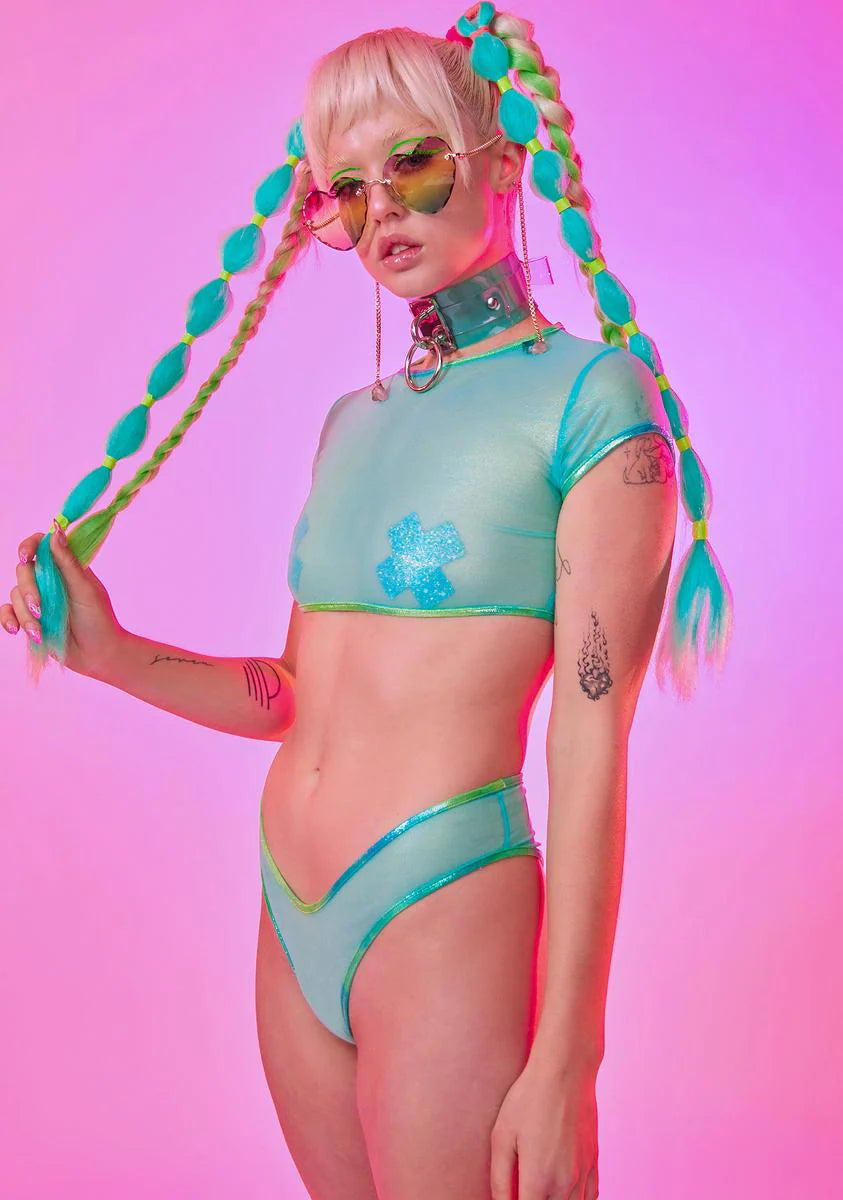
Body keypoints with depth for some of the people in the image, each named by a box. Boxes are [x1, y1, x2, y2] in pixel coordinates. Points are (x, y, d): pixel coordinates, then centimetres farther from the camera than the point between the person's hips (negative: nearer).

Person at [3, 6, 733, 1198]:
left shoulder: (592, 394, -7)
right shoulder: (354, 420, 13)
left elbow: (591, 745, -12)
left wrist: (564, 1061, -13)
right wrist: (111, 653, 0)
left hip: (445, 908, -6)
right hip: (292, 920, 7)